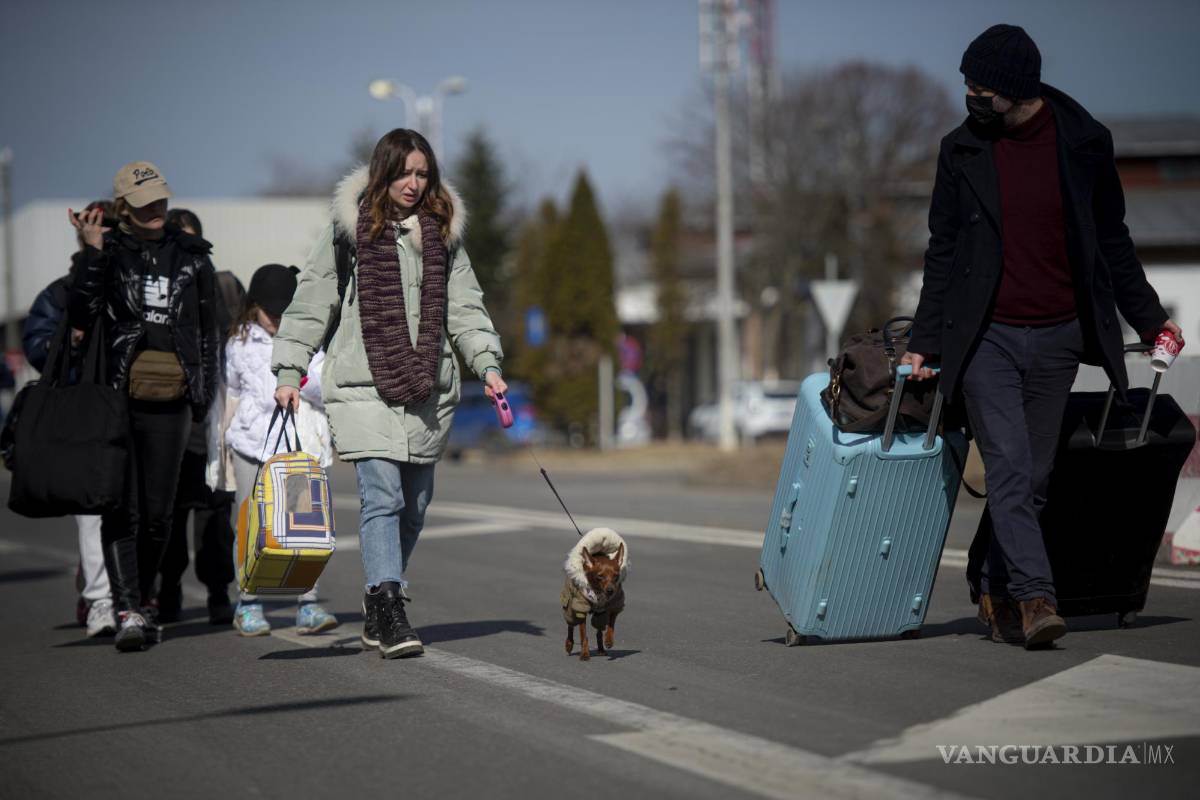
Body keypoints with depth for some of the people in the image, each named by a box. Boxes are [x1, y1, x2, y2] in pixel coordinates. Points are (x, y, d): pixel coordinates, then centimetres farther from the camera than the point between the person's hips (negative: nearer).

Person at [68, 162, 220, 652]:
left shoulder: (192, 256, 11)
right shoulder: (108, 253, 2)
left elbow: (208, 330, 17)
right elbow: (80, 313, -13)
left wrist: (204, 394, 13)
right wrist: (93, 253, -18)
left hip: (171, 405, 3)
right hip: (116, 399, -3)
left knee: (158, 513, 5)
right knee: (122, 509, -9)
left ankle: (143, 602, 23)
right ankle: (127, 612, -12)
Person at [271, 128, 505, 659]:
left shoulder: (443, 232, 12)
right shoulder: (348, 228, 1)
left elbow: (464, 308, 15)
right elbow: (311, 303, 4)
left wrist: (488, 365, 1)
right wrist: (288, 372, -1)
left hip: (428, 390, 4)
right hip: (364, 386, -4)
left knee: (414, 504, 8)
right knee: (382, 496, -15)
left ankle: (377, 610, 21)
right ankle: (390, 611, -19)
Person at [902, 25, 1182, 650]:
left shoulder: (1084, 143, 0)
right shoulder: (962, 151, 1)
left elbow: (1112, 241, 11)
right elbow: (943, 251, 7)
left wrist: (1148, 318, 11)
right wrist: (925, 342, 3)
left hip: (1057, 339, 1)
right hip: (987, 337, -1)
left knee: (1034, 477, 6)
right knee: (1008, 468, -14)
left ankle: (998, 595, 20)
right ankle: (1034, 598, -19)